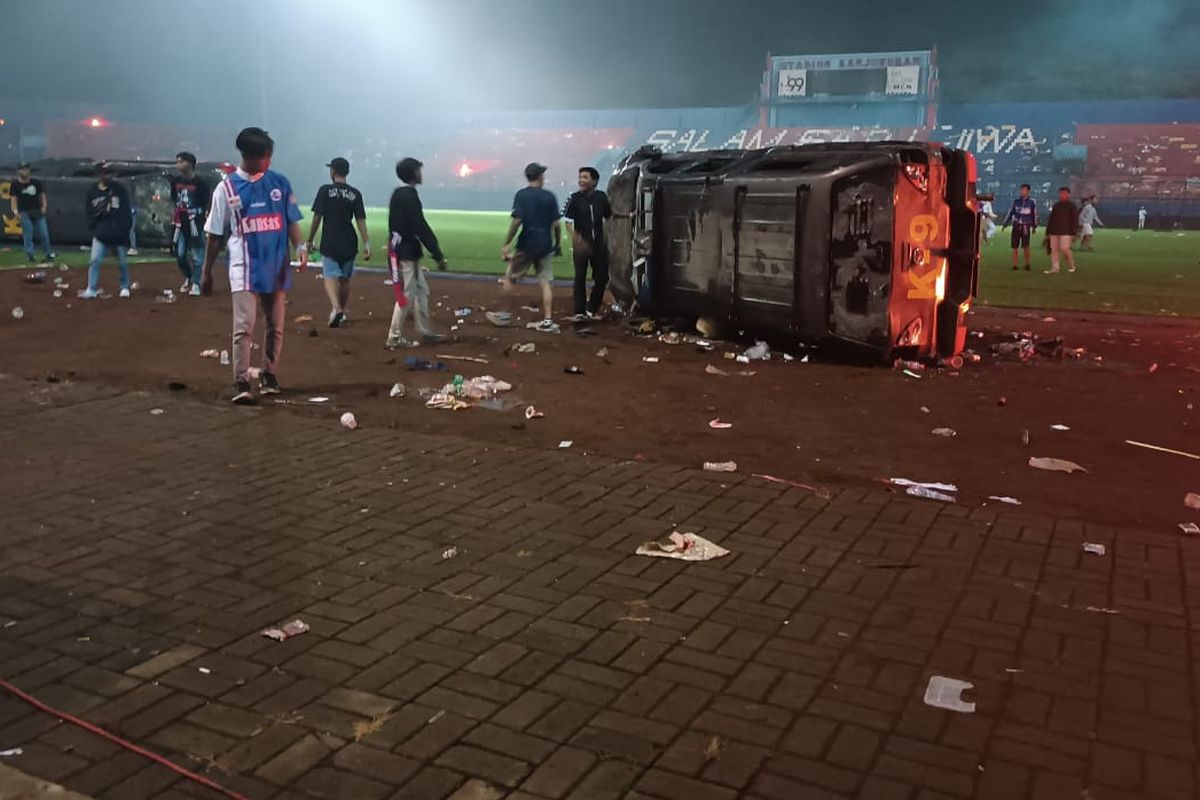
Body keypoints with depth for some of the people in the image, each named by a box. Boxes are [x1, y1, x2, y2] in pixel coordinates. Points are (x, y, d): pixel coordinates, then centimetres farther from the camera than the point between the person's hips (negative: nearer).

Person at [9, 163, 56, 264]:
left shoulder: (36, 182, 8)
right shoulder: (15, 184, 1)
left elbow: (42, 194, 12)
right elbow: (14, 198, -1)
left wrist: (44, 206, -3)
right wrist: (15, 211, -11)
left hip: (38, 211, 2)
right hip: (24, 213, -2)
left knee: (44, 233, 1)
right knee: (27, 234, -2)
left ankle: (48, 253, 15)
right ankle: (30, 255, 3)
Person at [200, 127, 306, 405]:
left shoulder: (280, 183, 5)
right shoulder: (227, 188, 0)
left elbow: (292, 221, 8)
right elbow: (216, 234, 5)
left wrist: (301, 247, -12)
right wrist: (206, 272, 6)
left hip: (277, 268, 3)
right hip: (244, 269, -3)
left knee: (275, 327, 9)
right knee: (244, 327, -11)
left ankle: (269, 377, 23)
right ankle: (241, 384, -10)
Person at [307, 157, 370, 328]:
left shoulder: (325, 190, -5)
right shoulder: (355, 194, 2)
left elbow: (317, 217, -7)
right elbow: (361, 220, -4)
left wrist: (310, 240, 2)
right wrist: (367, 244, -4)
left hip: (330, 243, -3)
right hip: (349, 243, 3)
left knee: (331, 277, -5)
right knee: (345, 278, 16)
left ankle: (337, 309, -28)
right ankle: (342, 313, 27)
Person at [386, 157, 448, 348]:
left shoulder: (399, 194, 12)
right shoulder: (409, 196, -18)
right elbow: (421, 229, -21)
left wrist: (436, 252, 18)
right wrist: (438, 255, -18)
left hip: (406, 252, 10)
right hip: (406, 253, -10)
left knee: (421, 291, 16)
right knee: (406, 296, -3)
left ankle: (425, 332, 23)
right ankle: (394, 338, 4)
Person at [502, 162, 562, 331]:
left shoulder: (521, 195, -5)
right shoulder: (550, 196, 2)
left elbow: (517, 221, -15)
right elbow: (556, 224, 1)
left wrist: (506, 244, -12)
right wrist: (558, 244, 14)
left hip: (526, 246, -2)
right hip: (545, 246, 2)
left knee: (510, 277, 9)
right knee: (545, 283, 5)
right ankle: (547, 320, 2)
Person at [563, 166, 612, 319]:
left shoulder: (601, 197, 2)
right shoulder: (575, 198, -6)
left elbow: (608, 217, 15)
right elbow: (568, 222, -7)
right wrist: (575, 240, -20)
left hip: (599, 243, 4)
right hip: (581, 244, -4)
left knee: (602, 277, 7)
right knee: (580, 277, -3)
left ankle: (592, 309, 23)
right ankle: (580, 311, 2)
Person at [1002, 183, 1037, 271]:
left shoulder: (1032, 202, 2)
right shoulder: (1016, 201, 6)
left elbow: (1034, 214, 11)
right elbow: (1011, 212, 13)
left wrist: (1034, 226, 14)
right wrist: (1005, 223, 10)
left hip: (1026, 226, -2)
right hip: (1016, 225, 2)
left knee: (1026, 246, -6)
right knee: (1015, 247, 0)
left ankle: (1027, 264, 8)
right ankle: (1014, 265, 7)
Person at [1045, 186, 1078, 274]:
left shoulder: (1072, 206, 1)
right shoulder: (1056, 206, 17)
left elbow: (1075, 221, -4)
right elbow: (1051, 219, 20)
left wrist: (1073, 233, -11)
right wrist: (1048, 231, 15)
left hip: (1065, 232, -6)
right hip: (1054, 231, 6)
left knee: (1064, 248, -13)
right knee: (1054, 249, 0)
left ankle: (1072, 265, 7)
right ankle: (1054, 268, 3)